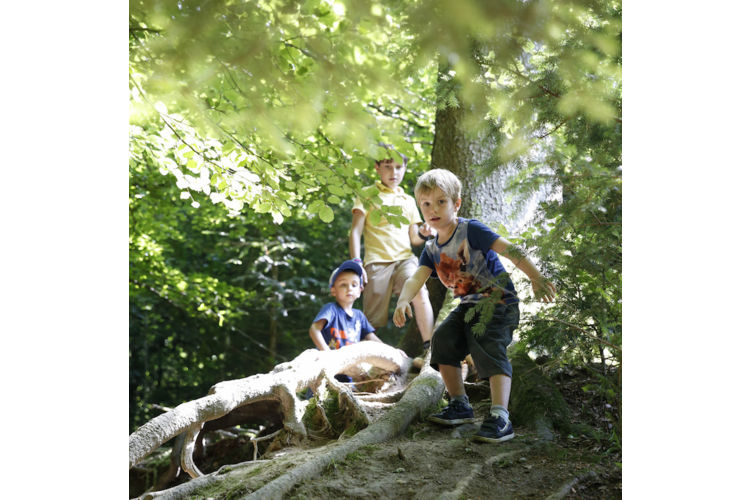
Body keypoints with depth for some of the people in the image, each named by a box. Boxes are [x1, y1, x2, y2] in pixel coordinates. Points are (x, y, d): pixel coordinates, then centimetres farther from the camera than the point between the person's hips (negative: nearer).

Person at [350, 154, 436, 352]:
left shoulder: (408, 200, 23)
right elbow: (356, 231, 3)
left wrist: (423, 235, -1)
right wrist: (355, 262, -10)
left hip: (405, 258, 2)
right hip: (377, 261, -2)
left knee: (420, 292, -27)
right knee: (373, 320, -6)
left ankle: (430, 347, -27)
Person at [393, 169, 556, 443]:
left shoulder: (471, 230, -14)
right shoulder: (432, 250, 7)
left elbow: (508, 250, -23)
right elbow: (416, 278, -7)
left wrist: (537, 278, -35)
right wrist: (403, 301, -30)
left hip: (499, 302, -7)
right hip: (469, 306, 7)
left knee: (489, 348, -25)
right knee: (442, 337, -9)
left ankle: (500, 418, -31)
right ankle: (460, 406, 4)